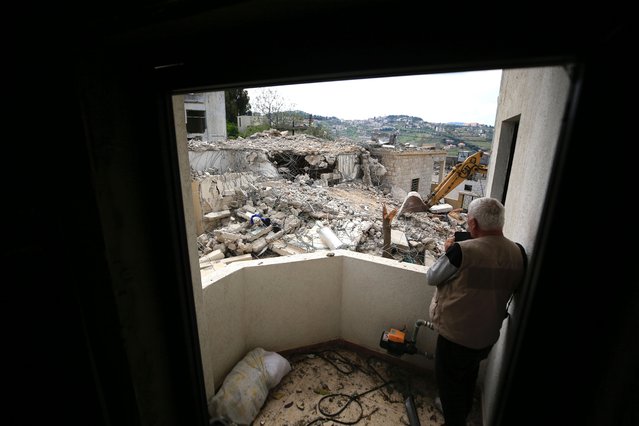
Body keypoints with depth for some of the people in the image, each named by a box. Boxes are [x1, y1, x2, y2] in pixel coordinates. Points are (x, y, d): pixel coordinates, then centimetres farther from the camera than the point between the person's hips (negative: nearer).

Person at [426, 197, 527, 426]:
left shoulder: (462, 251, -30)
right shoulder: (519, 253, -10)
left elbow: (431, 278, -15)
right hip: (488, 335, 7)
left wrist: (448, 251, -1)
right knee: (469, 374, 32)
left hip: (456, 334, -7)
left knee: (449, 380, 19)